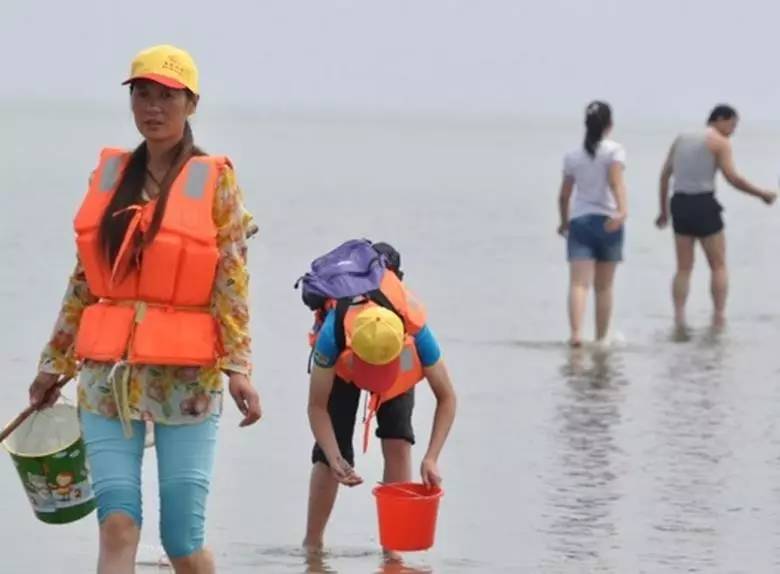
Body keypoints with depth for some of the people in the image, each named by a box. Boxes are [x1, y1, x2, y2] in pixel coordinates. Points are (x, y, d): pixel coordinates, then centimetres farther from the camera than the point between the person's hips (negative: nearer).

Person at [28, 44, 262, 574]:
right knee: (117, 525, -8)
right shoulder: (109, 176, 12)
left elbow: (232, 284, -4)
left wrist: (238, 366, -14)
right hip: (109, 373, 3)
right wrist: (55, 362, 19)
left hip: (187, 377, -3)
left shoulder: (215, 180, 1)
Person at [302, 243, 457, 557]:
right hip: (342, 365, -1)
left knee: (398, 444, -16)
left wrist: (431, 458, -39)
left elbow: (446, 398, -29)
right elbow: (317, 406, -32)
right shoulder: (334, 333, -44)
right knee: (328, 455, -9)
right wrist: (335, 459, -44)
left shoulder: (416, 332, -41)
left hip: (399, 375, 1)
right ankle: (312, 545, 7)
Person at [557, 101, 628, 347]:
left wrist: (564, 222, 28)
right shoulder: (614, 151, 0)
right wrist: (622, 210, -30)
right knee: (604, 287, 12)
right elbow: (616, 182, -18)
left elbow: (564, 196, 13)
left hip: (579, 221, 1)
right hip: (607, 222, -1)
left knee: (579, 283, -11)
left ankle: (576, 333, -30)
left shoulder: (573, 156, 9)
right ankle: (601, 338, 21)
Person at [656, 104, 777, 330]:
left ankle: (679, 321, 0)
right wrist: (761, 194, 0)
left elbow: (665, 175, 14)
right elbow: (732, 177, -10)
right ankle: (719, 319, 0)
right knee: (718, 266, 5)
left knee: (684, 268, 9)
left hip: (680, 202, 5)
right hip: (704, 204, -5)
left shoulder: (682, 139, 17)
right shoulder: (719, 142, -2)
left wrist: (664, 210, 19)